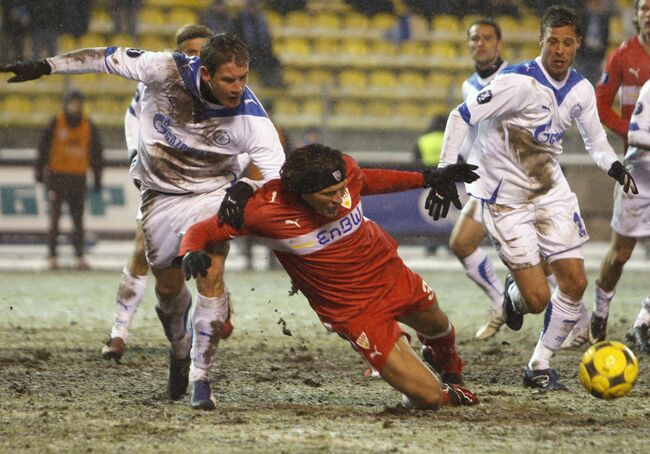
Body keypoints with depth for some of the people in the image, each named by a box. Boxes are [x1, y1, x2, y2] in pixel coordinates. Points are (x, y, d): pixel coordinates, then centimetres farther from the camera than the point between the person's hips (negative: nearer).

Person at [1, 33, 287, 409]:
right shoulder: (168, 71, -26)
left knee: (210, 274, -21)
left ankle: (200, 377, -10)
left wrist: (246, 188, -41)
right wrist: (44, 67, -8)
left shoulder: (249, 117, -26)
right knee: (168, 286, 10)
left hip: (212, 194, -2)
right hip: (160, 193, 2)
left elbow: (280, 177, -21)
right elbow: (108, 58, -12)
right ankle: (180, 349, 42)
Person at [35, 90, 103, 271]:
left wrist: (97, 178, 9)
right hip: (57, 174, -3)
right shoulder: (55, 123, -5)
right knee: (55, 216, -4)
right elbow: (43, 147, -2)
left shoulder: (89, 126, 4)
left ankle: (80, 256, 5)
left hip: (78, 176, 3)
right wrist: (39, 170, -6)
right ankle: (52, 256, -2)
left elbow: (96, 152, 10)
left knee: (78, 218, 3)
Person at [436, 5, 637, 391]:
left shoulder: (581, 90, -2)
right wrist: (446, 172, -24)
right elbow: (461, 117, -18)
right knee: (538, 299, -9)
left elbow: (595, 138, 14)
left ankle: (540, 367, 14)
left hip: (551, 190, 6)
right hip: (506, 198, -6)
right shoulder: (519, 83, -22)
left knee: (575, 282, -2)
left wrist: (613, 165, -7)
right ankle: (514, 294, 30)